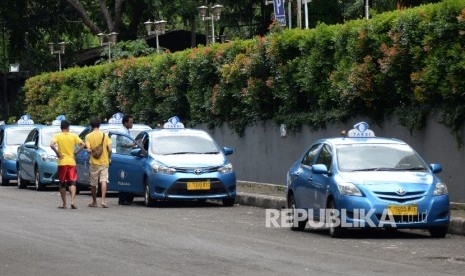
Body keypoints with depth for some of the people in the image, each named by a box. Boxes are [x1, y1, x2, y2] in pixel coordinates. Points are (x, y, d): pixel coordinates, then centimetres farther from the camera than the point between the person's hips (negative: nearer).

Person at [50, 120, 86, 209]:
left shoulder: (57, 136, -2)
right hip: (72, 162, 1)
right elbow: (83, 144, -5)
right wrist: (76, 153, 2)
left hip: (62, 162, -1)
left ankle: (64, 204, 9)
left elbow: (52, 145, -19)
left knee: (62, 184, 8)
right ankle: (73, 201, -17)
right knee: (72, 183, 1)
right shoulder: (73, 136, 2)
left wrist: (57, 153, -7)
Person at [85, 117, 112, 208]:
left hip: (94, 163, -1)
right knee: (104, 181, -3)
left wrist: (92, 152, 9)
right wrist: (109, 158, 10)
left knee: (93, 183, 11)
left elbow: (88, 150, -13)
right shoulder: (105, 135, -2)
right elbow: (110, 149, -6)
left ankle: (94, 202, 19)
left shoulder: (88, 136, -5)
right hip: (104, 162, 1)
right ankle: (103, 200, -19)